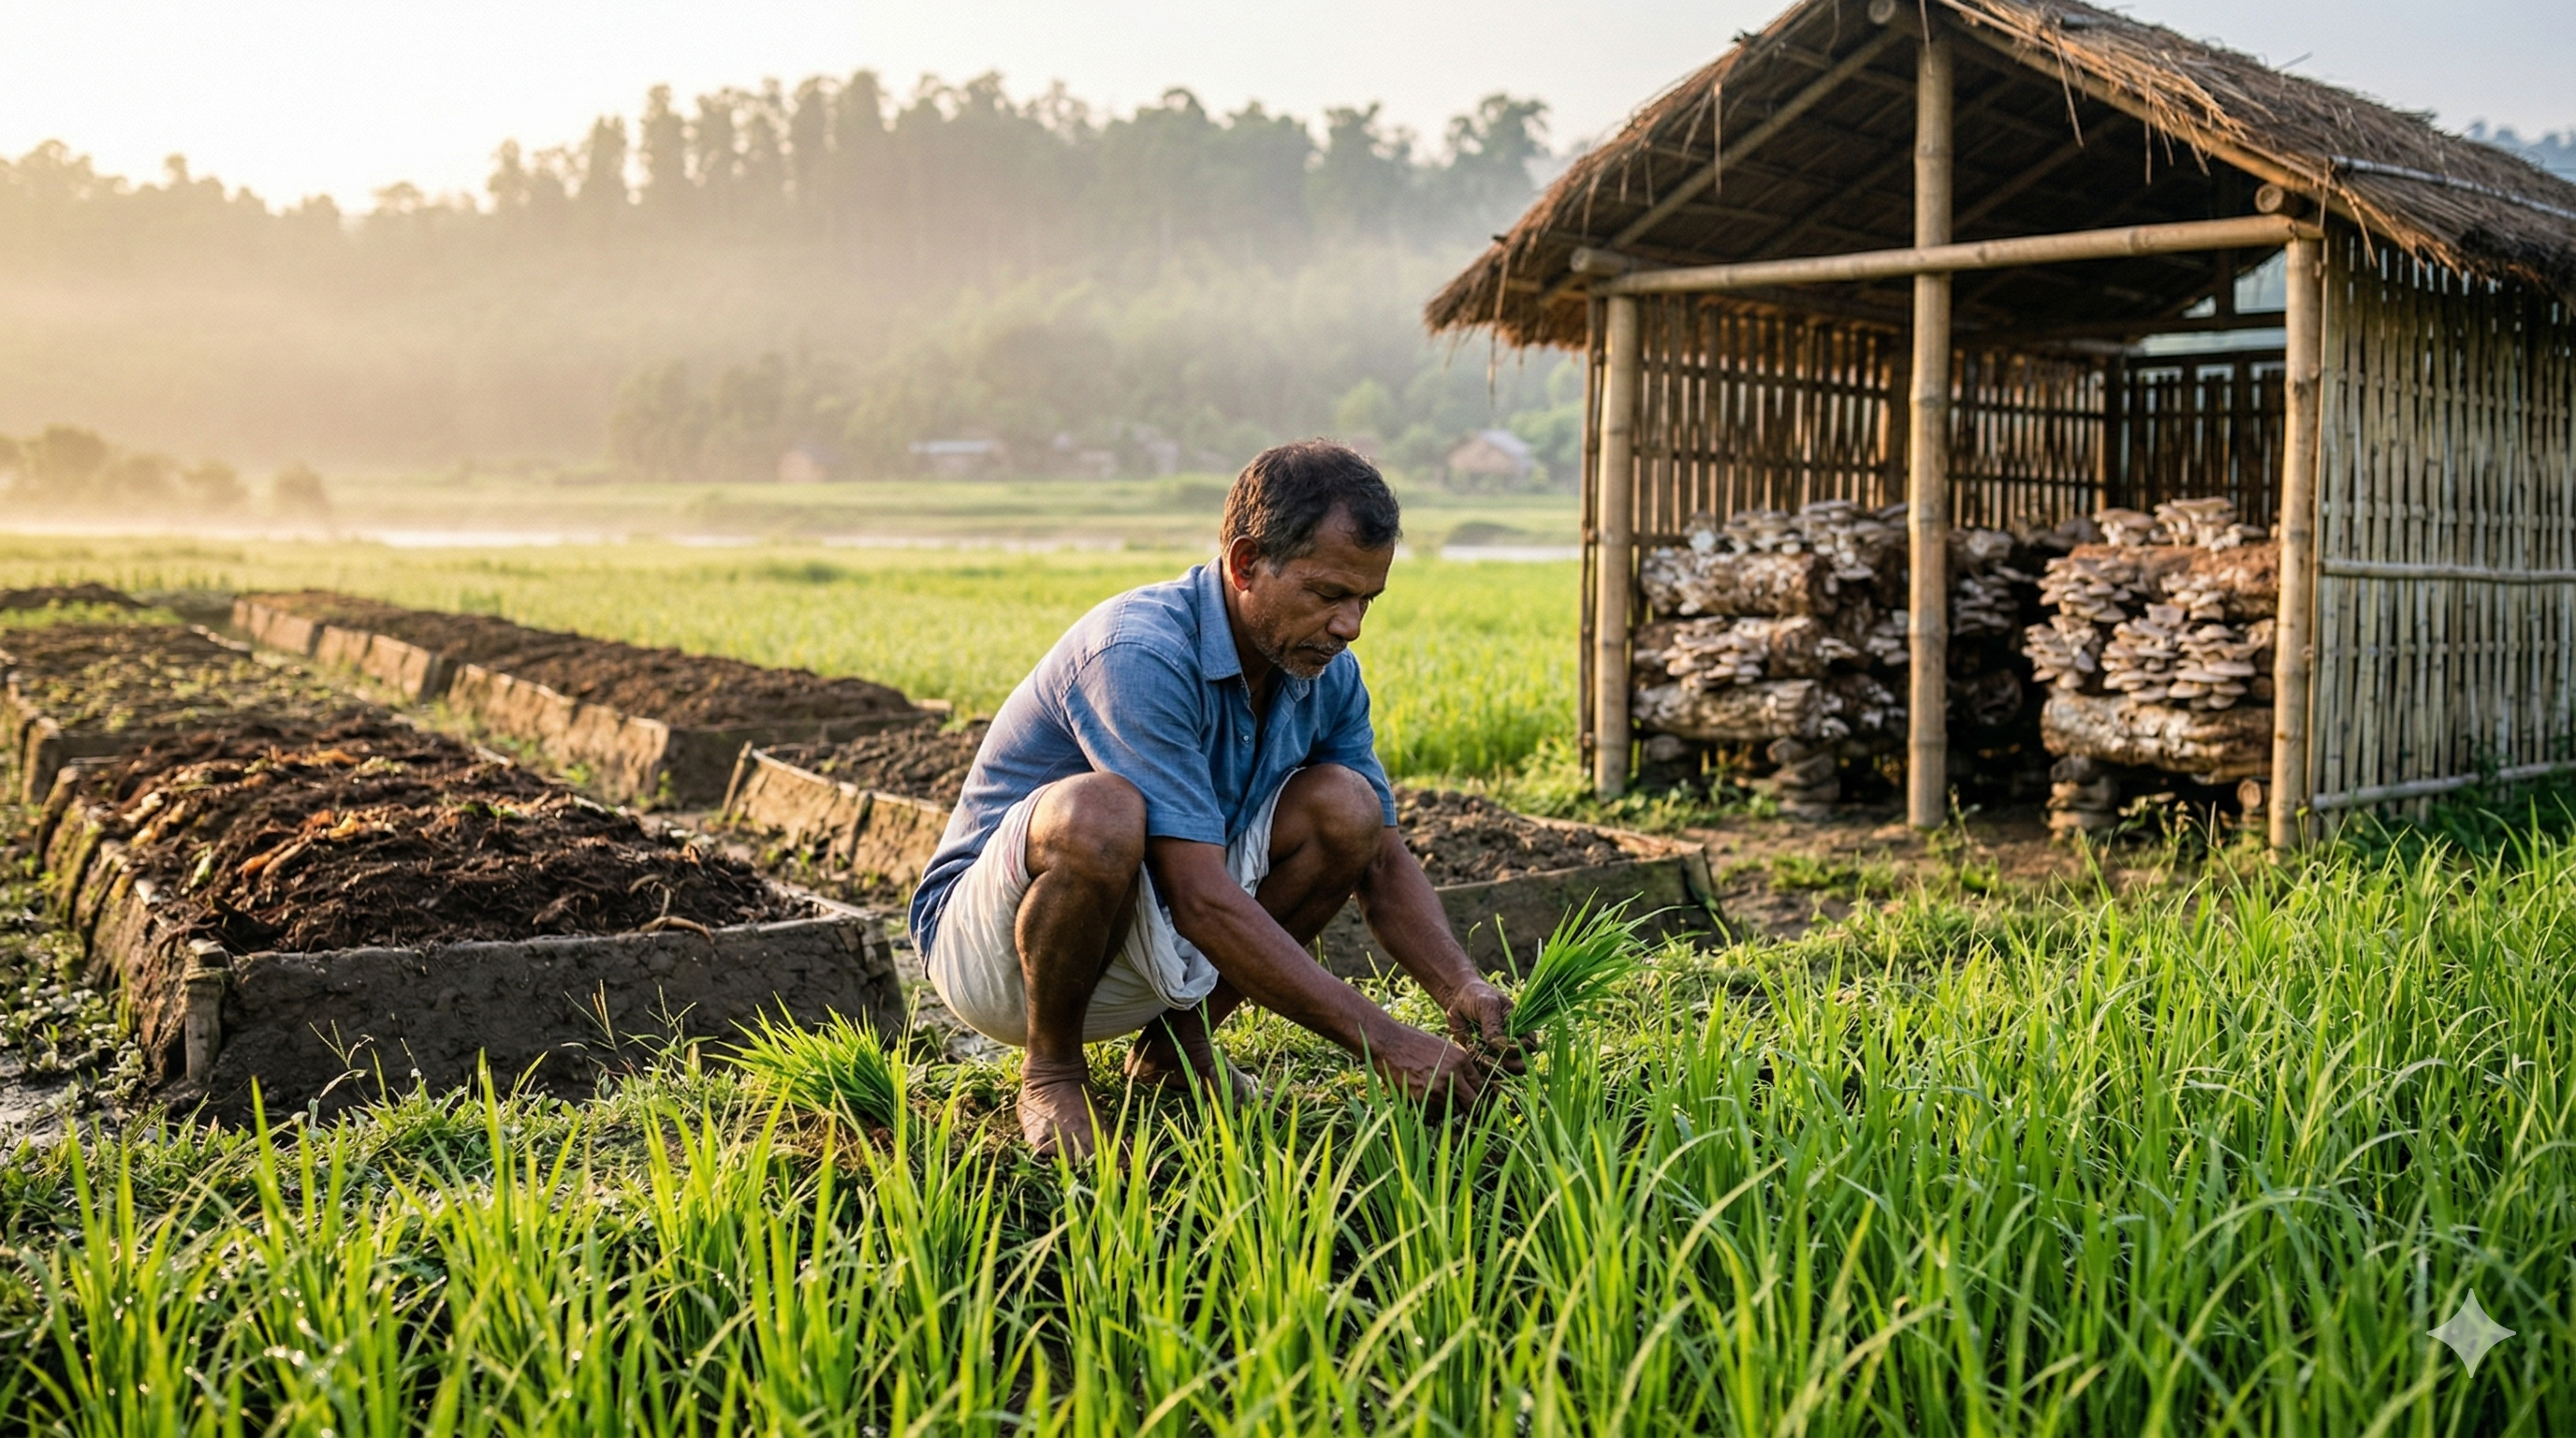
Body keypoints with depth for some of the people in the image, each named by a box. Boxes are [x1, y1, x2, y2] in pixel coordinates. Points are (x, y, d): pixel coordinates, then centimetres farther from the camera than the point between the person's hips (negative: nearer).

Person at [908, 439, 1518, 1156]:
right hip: (990, 937, -7)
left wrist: (1463, 990, -18)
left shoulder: (1325, 671, -4)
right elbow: (1199, 898, -34)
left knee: (1343, 805, -12)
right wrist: (1383, 1042, -35)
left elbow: (1383, 859, 1)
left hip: (1145, 947, 7)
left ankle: (1176, 1041, 5)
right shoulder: (1139, 656, -29)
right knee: (1098, 812, -39)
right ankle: (1051, 1070, -11)